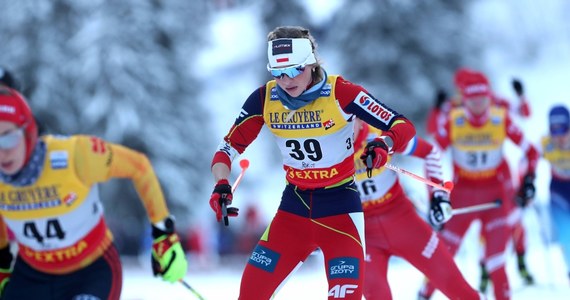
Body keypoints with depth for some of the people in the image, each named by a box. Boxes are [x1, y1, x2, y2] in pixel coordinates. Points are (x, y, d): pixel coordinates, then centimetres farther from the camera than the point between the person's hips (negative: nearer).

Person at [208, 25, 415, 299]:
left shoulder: (339, 92, -18)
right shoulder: (264, 99, -7)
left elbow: (404, 127, -17)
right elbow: (229, 146, 0)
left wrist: (384, 144, -40)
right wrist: (221, 185, -20)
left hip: (339, 207, -4)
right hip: (294, 207, 4)